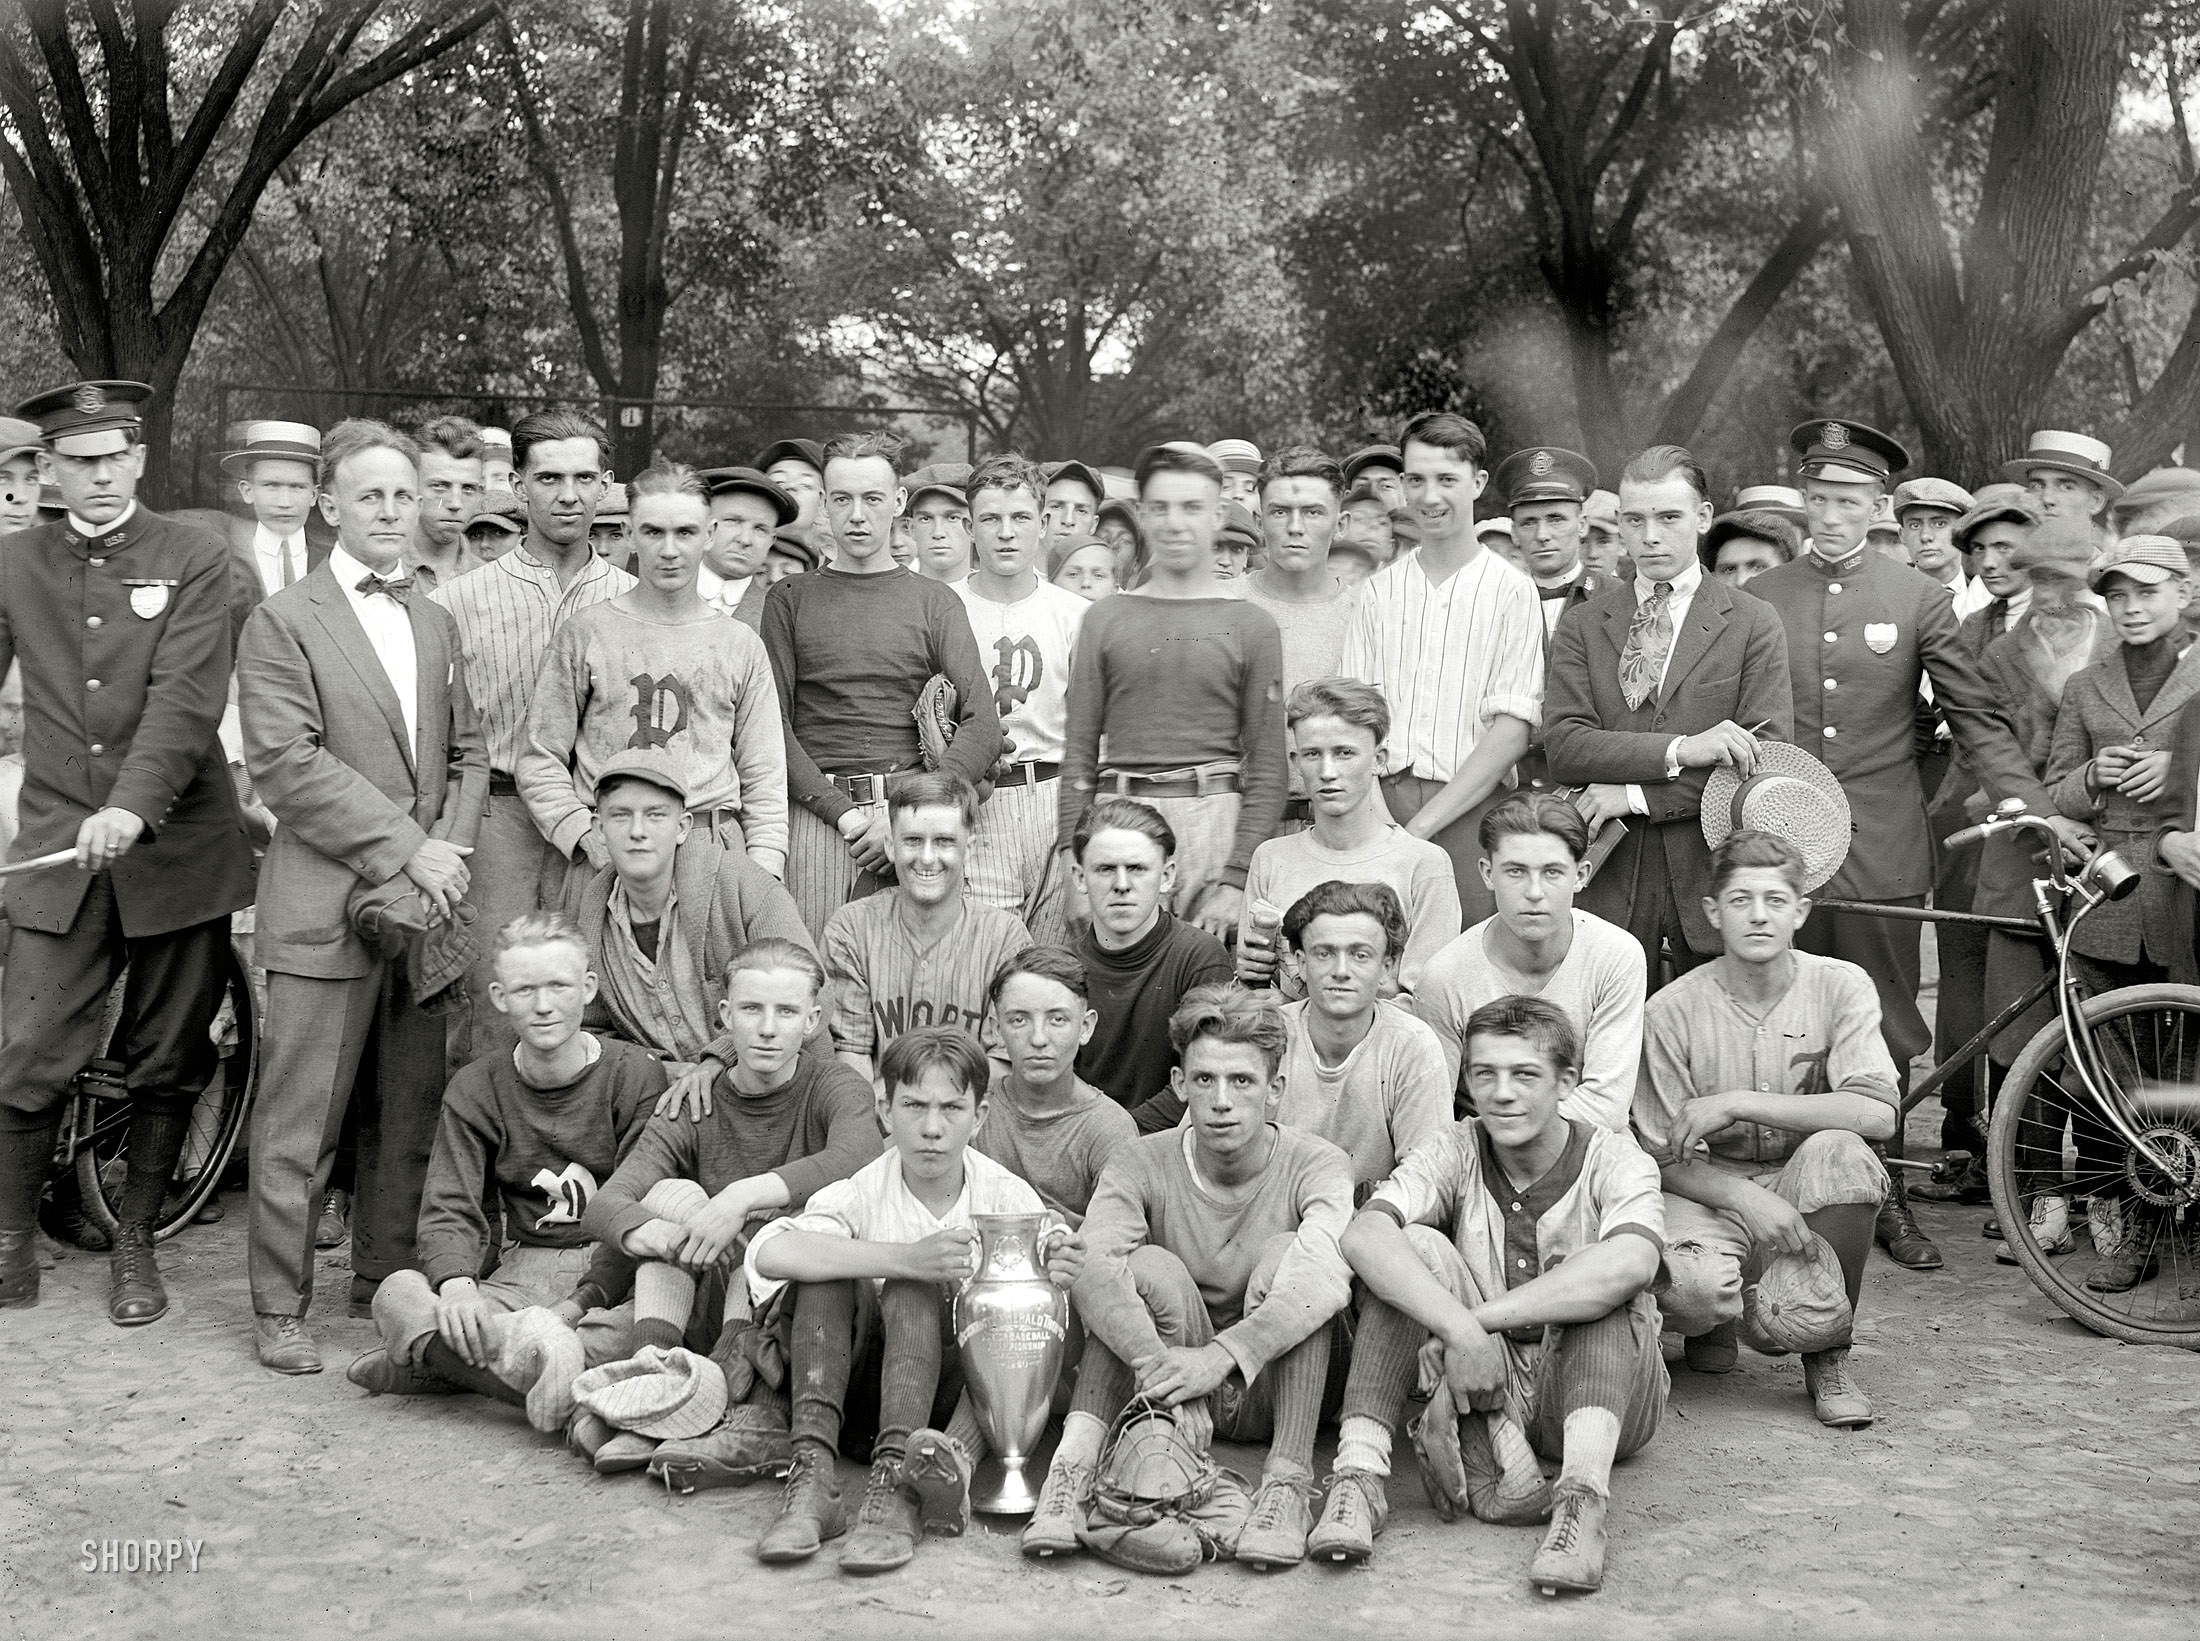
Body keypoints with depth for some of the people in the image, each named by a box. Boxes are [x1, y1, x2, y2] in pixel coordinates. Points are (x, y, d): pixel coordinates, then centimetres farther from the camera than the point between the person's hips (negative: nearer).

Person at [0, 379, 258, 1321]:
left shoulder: (195, 561, -2)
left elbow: (186, 699, -14)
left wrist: (132, 806, -28)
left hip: (175, 851, -1)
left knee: (166, 1066, 8)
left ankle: (135, 1246, 24)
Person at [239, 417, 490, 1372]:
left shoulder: (437, 624, 18)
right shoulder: (283, 622, -2)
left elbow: (467, 752, 15)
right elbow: (285, 763, -11)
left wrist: (451, 848, -3)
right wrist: (407, 847, -14)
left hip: (424, 904, 6)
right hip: (324, 908, -5)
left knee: (410, 1115, 9)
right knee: (299, 1125, -2)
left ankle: (387, 1282, 21)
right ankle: (279, 1308, 8)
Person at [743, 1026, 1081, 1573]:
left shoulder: (1008, 1197, -6)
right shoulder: (863, 1193, -9)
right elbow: (768, 1253, -30)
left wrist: (1060, 1280, -34)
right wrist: (907, 1257, -40)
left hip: (952, 1393, 0)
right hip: (851, 1385, 1)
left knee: (914, 1293, -28)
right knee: (829, 1269, -25)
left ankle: (894, 1484, -40)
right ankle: (811, 1476, -35)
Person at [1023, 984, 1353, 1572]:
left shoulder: (1316, 1165, -9)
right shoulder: (1145, 1163, -5)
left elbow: (1328, 1277, -32)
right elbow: (1092, 1268, -26)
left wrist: (1220, 1356, -43)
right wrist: (1156, 1364, -42)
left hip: (1273, 1393, -1)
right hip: (1180, 1392, 1)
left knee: (1284, 1254, -25)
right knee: (1153, 1269, -25)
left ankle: (1287, 1485, -32)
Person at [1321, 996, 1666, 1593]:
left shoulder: (1613, 1159, -11)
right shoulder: (1457, 1153, -4)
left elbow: (1632, 1262, -35)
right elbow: (1364, 1233, -25)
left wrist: (1480, 1317, -37)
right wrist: (1459, 1329, -40)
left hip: (1605, 1393, -2)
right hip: (1487, 1392, 2)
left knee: (1597, 1280, -28)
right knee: (1419, 1247, -19)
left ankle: (1583, 1493, -44)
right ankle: (1359, 1471, -32)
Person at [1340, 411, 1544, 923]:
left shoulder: (1511, 591, 2)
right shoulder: (1381, 590, 13)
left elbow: (1512, 730, -5)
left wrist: (1421, 824, -11)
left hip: (1469, 807, -2)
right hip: (1380, 800, 3)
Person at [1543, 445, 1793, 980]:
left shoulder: (1753, 624, 4)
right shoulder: (1580, 625, 10)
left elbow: (1767, 758, -5)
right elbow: (1562, 747, -3)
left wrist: (1637, 796, -10)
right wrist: (1680, 750, -17)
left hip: (1712, 875, -1)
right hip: (1606, 875, 1)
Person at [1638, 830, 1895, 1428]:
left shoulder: (1840, 986, -8)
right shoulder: (1673, 1009, -11)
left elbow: (1877, 1114, -21)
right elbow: (1666, 1160, -7)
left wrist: (1738, 1102, -25)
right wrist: (1745, 1198, -27)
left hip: (1807, 1189, 1)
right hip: (1712, 1189, -1)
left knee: (1839, 1151, -33)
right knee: (1689, 1285, -34)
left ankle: (1828, 1356, -11)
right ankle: (1714, 1324, 10)